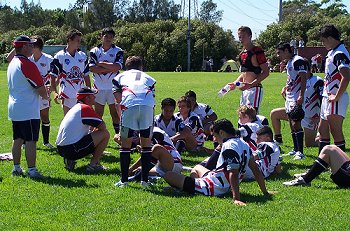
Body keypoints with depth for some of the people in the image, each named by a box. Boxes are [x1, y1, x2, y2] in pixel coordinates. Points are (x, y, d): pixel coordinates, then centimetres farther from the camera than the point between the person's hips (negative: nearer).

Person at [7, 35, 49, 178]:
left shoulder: (12, 63, 12)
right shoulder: (27, 64, -16)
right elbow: (40, 88, -14)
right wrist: (46, 96, 8)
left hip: (14, 108, 9)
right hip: (28, 111, -9)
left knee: (17, 139, 14)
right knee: (30, 140, -6)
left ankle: (16, 168, 19)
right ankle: (32, 170, -6)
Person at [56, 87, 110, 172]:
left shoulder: (76, 107, 20)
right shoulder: (86, 108, -9)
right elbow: (102, 126, -9)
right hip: (72, 149, -10)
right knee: (105, 134, -4)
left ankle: (69, 160, 13)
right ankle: (93, 164, -2)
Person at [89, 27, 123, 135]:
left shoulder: (118, 51, 1)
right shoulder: (94, 51, 4)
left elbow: (117, 67, -15)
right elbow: (92, 68, -9)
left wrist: (101, 64, -9)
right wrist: (110, 68, -12)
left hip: (113, 87, -1)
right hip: (99, 87, 1)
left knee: (115, 113, 1)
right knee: (98, 114, 6)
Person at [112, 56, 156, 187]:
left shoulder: (120, 76, 31)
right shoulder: (147, 77, 35)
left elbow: (117, 97, 15)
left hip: (129, 105, -1)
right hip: (148, 106, 1)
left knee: (126, 144, 11)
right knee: (146, 144, 15)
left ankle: (124, 180, 11)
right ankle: (145, 179, 13)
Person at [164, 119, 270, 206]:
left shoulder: (229, 147, -22)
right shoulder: (243, 144, 5)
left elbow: (234, 174, -32)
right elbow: (255, 169, 8)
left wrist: (236, 198, -39)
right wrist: (265, 192, 13)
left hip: (212, 188, -10)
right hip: (226, 187, 10)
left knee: (168, 175, -6)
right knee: (197, 167, 38)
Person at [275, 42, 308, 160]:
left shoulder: (299, 61, -14)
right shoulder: (289, 62, 17)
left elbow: (303, 78, -19)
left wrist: (301, 96, -25)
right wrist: (286, 87, 16)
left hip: (296, 98, -10)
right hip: (289, 97, 10)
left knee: (296, 123, -13)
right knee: (291, 123, 13)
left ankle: (300, 152, -13)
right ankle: (295, 149, 21)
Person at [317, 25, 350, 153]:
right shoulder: (332, 52, 15)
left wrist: (336, 97, -22)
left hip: (336, 100, -11)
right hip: (327, 97, 11)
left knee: (336, 132, -7)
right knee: (322, 130, 16)